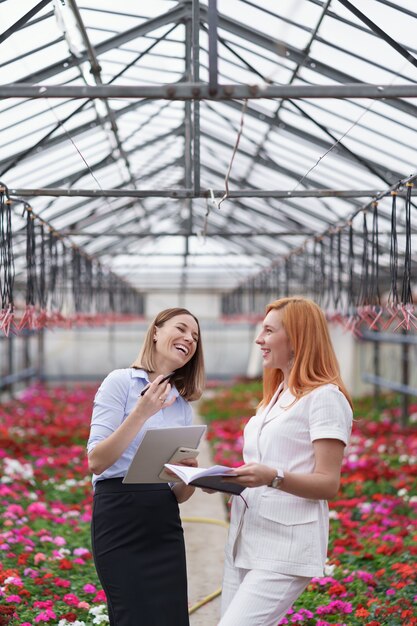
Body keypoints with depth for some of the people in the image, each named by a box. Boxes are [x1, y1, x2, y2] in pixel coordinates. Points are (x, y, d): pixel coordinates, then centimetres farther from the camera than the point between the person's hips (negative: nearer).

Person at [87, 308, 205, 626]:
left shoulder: (183, 405, 15)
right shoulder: (121, 382, -2)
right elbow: (96, 462, -11)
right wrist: (141, 413, -19)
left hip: (165, 522, 6)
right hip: (120, 516, -6)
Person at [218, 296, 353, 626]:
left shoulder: (325, 397, -7)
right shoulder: (277, 396, 19)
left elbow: (328, 484, -13)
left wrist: (273, 477, -29)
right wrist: (225, 479, 7)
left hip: (286, 548, -9)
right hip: (245, 540, 9)